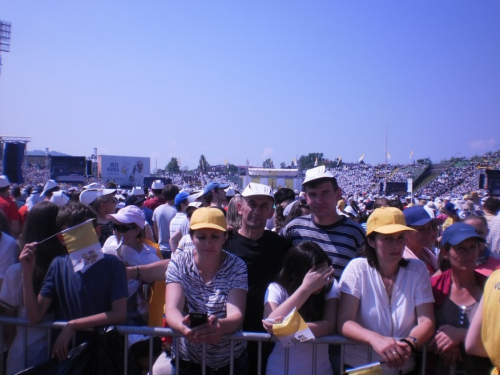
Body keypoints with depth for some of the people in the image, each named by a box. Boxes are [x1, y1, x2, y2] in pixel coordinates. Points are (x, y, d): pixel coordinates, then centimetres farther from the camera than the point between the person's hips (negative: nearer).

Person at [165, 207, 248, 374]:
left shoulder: (236, 266, -7)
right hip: (186, 361, 0)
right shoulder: (178, 263, -4)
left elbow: (236, 314, -18)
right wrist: (183, 327, -38)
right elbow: (172, 308, -16)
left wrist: (220, 326, -40)